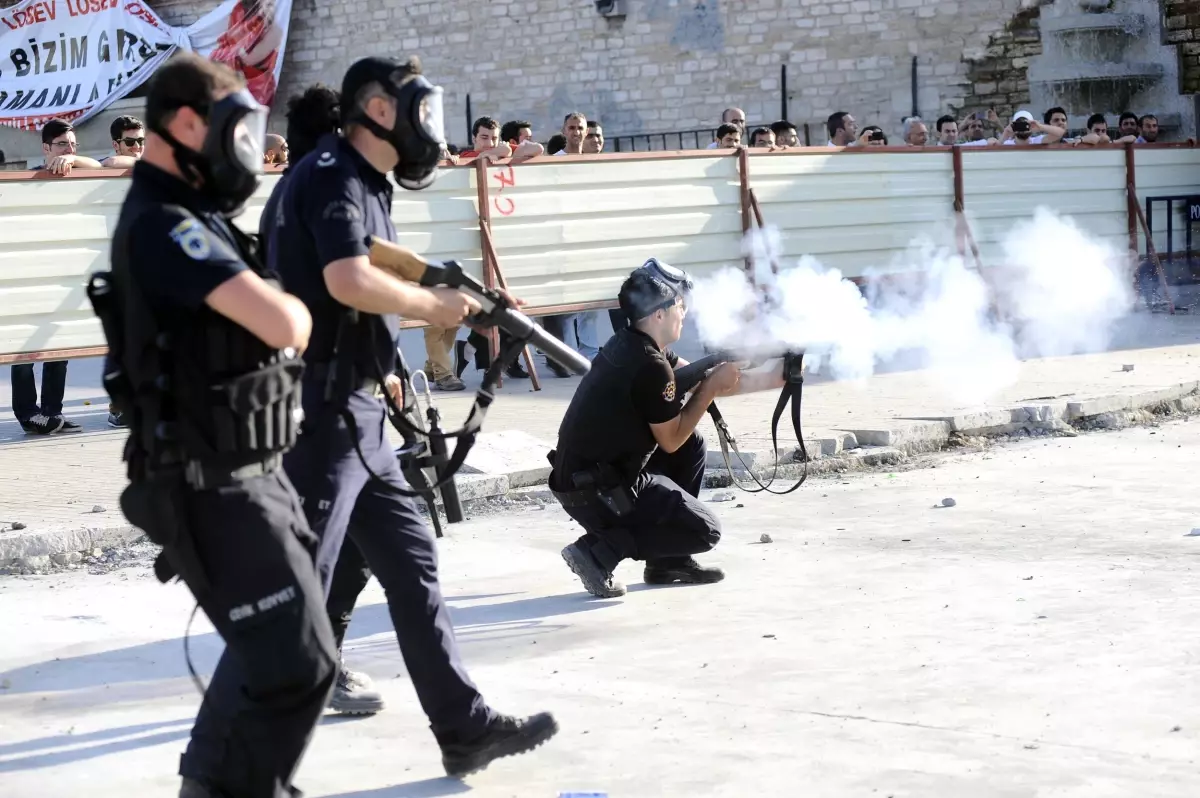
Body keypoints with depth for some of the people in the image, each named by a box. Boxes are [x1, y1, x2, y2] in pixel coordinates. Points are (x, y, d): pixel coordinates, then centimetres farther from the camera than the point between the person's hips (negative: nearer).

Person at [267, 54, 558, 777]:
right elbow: (348, 281, -28)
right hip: (319, 414, -10)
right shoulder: (332, 176, -13)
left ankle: (465, 727, 15)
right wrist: (431, 304, -14)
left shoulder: (366, 184, 17)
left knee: (411, 563, 10)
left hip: (359, 414, 10)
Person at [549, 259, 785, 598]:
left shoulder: (631, 345, 9)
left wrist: (777, 377, 15)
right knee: (704, 532, -1)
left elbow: (703, 382, 15)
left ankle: (670, 562, 22)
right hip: (595, 493, -9)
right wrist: (711, 387, -5)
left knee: (693, 446, 20)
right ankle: (599, 551, -7)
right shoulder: (651, 366, -21)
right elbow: (671, 440, -11)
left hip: (582, 473, 9)